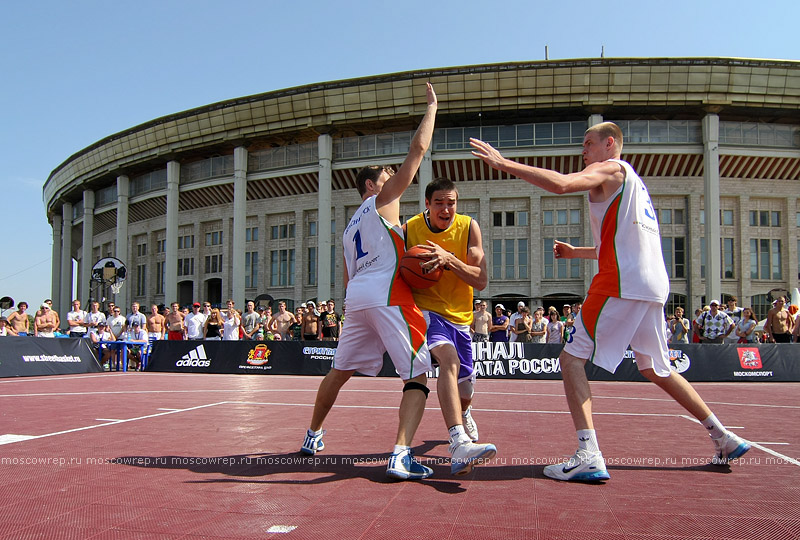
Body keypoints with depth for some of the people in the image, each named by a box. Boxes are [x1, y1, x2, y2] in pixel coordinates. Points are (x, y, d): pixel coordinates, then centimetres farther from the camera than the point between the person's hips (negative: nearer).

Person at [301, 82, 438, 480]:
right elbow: (418, 148, 4)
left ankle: (312, 436, 36)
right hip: (387, 294, -7)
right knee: (417, 376, -7)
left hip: (356, 297, 7)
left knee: (340, 370, 22)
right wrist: (432, 106, 16)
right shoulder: (383, 199, 10)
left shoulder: (350, 227, 29)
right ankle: (401, 455, -23)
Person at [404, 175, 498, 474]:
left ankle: (463, 414, 54)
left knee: (465, 392, 15)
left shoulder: (468, 227, -7)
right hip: (426, 310, -3)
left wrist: (449, 258, -29)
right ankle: (460, 445, -44)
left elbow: (481, 281, -14)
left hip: (459, 316, 3)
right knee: (449, 360, -34)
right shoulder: (409, 229, -9)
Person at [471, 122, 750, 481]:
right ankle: (724, 438, 30)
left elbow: (560, 184, -21)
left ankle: (588, 457, -18)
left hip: (623, 283, -9)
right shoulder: (630, 180, 29)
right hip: (653, 284, 10)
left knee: (572, 357, -9)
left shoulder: (609, 168, 0)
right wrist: (575, 253, 28)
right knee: (654, 369, 22)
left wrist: (504, 163, -16)